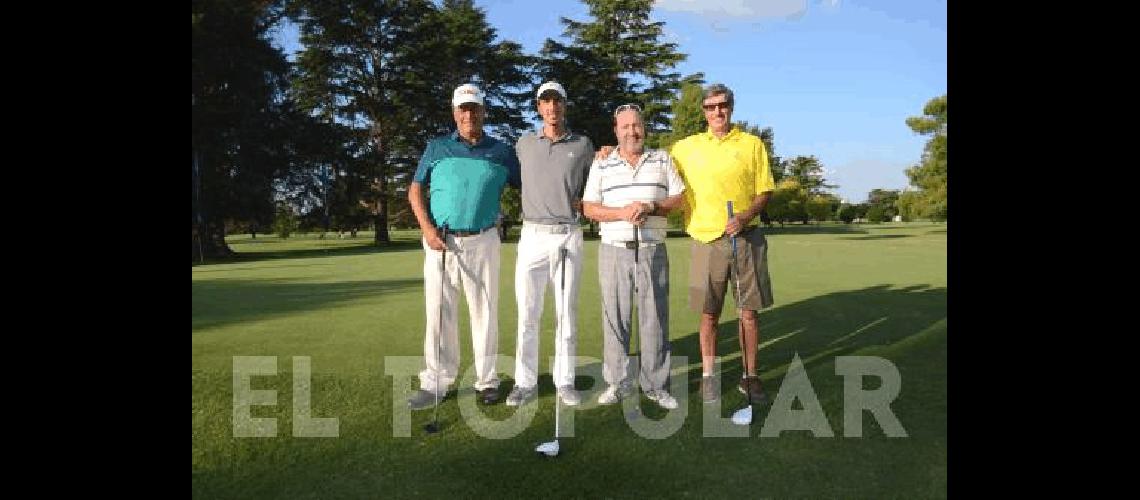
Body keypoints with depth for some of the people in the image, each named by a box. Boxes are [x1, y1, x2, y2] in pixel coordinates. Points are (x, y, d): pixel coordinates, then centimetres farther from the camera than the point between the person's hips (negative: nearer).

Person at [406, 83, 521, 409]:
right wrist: (427, 229, -6)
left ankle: (487, 380, 17)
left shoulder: (501, 151, 8)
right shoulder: (437, 147, 8)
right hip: (440, 241, 0)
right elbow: (415, 190, 8)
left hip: (482, 241, 0)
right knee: (439, 312, 3)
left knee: (485, 311, 5)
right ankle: (436, 382, 12)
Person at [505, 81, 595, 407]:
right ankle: (525, 382, 11)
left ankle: (565, 381, 14)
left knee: (567, 312, 4)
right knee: (527, 313, 1)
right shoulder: (524, 144, 9)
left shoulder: (583, 145, 5)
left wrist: (583, 202, 2)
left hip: (568, 236, -1)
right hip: (532, 235, 1)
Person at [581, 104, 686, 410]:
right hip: (614, 250, 0)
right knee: (615, 316, 2)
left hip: (653, 250, 0)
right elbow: (589, 208, 1)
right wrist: (621, 213, -16)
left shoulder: (663, 160, 10)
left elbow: (679, 198, 6)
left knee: (654, 317, 2)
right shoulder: (601, 166, 8)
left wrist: (650, 207, -13)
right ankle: (617, 383, 14)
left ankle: (656, 384, 13)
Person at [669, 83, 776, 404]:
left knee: (749, 312, 4)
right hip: (707, 240, 0)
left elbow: (765, 191, 5)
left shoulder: (752, 144, 7)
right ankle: (708, 377, 18)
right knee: (709, 314, 4)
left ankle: (749, 376, 18)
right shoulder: (685, 148, 9)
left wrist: (746, 216, -12)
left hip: (746, 239, 0)